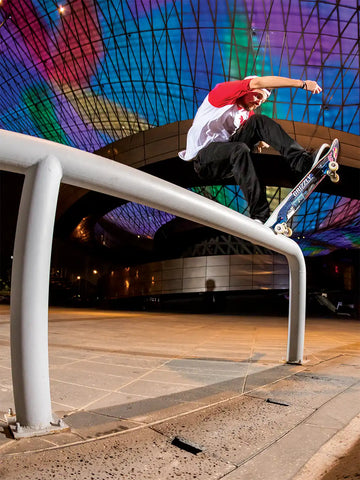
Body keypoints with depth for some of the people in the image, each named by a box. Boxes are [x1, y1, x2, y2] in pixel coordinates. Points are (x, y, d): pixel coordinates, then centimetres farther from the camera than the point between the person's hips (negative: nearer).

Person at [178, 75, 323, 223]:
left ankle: (303, 161, -24)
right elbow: (258, 82, -19)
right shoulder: (222, 91, -7)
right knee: (239, 149, -38)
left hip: (227, 154, 7)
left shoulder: (247, 113, 16)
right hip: (203, 160, -6)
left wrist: (263, 141, -6)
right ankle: (260, 217, -41)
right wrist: (302, 84, -22)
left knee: (259, 121, -12)